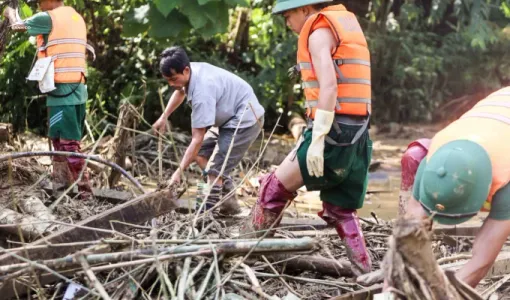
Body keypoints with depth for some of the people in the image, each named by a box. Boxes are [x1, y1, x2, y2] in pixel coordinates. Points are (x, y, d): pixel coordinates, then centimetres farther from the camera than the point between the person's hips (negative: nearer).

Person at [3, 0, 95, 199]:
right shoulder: (77, 18, 15)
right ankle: (60, 184, 24)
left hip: (62, 90, -8)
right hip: (77, 89, 8)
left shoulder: (49, 18, -8)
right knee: (59, 139, 17)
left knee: (69, 142, -7)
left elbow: (18, 25, 8)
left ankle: (84, 190, -10)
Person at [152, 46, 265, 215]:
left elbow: (197, 139, -31)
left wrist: (179, 171, -30)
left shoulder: (202, 92, -33)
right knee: (200, 153, 9)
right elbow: (180, 92, 22)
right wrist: (164, 117, 13)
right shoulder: (190, 72, -6)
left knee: (215, 171, -17)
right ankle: (228, 199, 12)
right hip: (230, 118, 10)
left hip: (245, 120, -10)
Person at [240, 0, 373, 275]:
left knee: (275, 187, 3)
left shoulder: (319, 32, -7)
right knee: (340, 210, 14)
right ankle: (366, 276, 11)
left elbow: (329, 87, -19)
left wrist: (317, 140, -22)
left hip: (334, 131, -9)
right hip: (356, 134, 9)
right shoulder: (346, 24, 21)